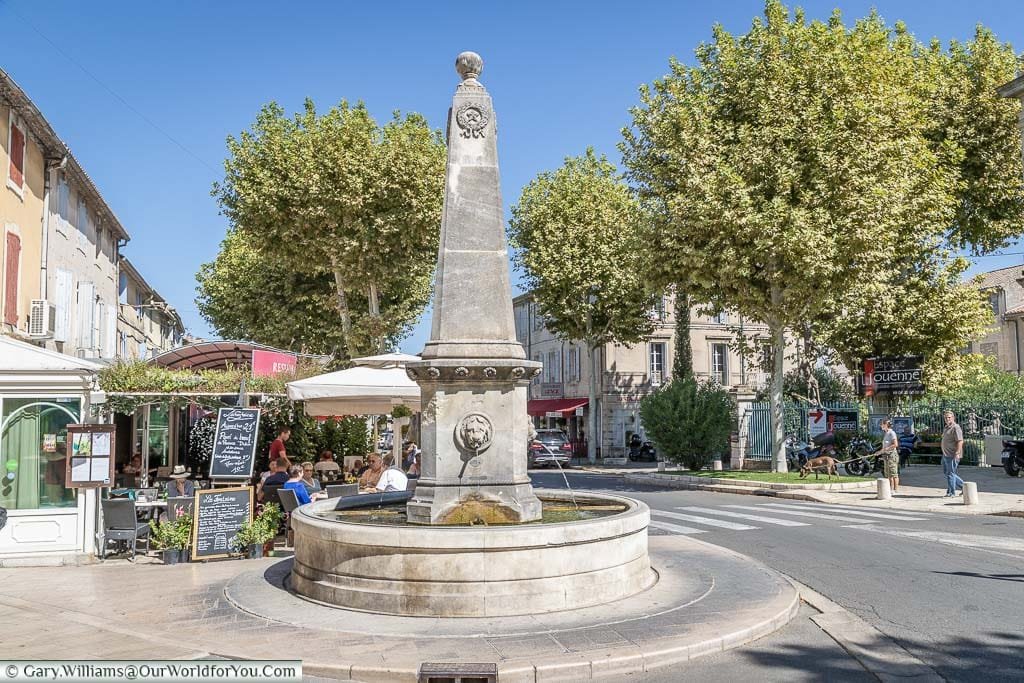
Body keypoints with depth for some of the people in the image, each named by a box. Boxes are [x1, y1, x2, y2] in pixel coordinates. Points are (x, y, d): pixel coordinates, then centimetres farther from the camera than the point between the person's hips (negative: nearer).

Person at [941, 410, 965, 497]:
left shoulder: (956, 428, -14)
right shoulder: (946, 427, 17)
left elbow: (960, 441, -22)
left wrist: (957, 453, -26)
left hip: (952, 455, -10)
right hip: (945, 455, 10)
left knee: (950, 473, -4)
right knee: (946, 472, 15)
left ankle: (951, 493, 4)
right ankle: (963, 486, 25)